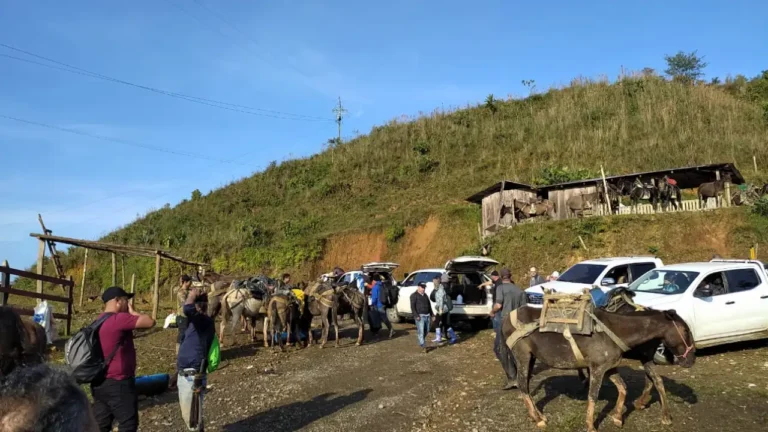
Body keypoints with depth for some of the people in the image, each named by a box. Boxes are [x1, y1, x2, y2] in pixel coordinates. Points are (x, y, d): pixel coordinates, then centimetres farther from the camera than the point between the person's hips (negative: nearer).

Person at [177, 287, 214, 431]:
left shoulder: (205, 321, -19)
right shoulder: (195, 322, 9)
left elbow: (187, 309, -37)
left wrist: (193, 295, -20)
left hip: (192, 377, -10)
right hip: (184, 375, 10)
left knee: (192, 417, 0)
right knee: (187, 415, 22)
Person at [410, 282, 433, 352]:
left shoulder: (425, 295, 19)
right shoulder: (414, 295, -3)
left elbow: (429, 306, 24)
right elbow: (412, 307, -10)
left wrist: (431, 314, 19)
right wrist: (416, 316, -18)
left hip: (427, 316, 7)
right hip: (420, 316, -7)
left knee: (426, 331, 11)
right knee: (421, 331, -10)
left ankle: (421, 342, 30)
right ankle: (423, 346, -11)